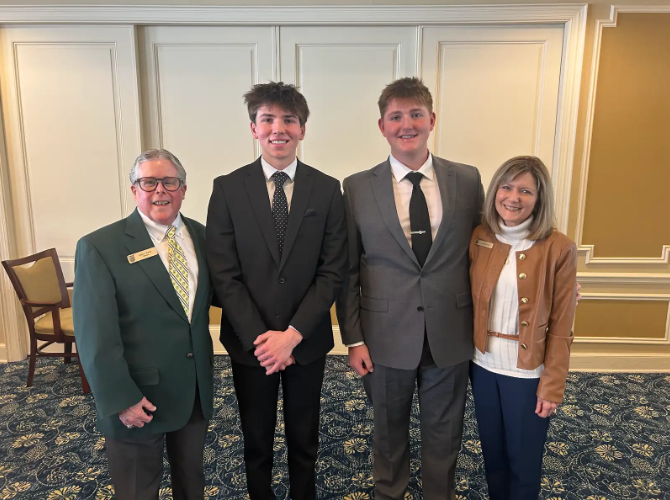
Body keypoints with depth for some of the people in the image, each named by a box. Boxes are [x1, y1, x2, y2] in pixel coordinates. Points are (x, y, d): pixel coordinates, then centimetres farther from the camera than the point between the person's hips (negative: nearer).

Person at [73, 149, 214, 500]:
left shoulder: (203, 236, 2)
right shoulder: (99, 247, -12)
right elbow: (95, 335, -14)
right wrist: (120, 399, -16)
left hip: (197, 392, 4)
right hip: (137, 399, -4)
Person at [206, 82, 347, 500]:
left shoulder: (327, 190, -5)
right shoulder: (228, 189, -6)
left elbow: (333, 272, -7)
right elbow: (224, 274, -8)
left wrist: (292, 335, -14)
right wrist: (260, 337, -14)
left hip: (307, 340, 1)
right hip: (249, 342, 0)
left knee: (304, 439, 19)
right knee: (256, 440, 19)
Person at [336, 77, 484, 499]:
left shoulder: (468, 180, -2)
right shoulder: (358, 188, -5)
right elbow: (346, 271, -3)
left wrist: (480, 326, 5)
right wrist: (353, 339, -4)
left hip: (450, 336, 1)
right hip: (387, 337, 0)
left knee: (444, 434, 20)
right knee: (389, 432, 21)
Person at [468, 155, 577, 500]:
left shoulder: (558, 248, -15)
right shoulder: (479, 238, -5)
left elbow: (560, 327, -11)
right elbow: (469, 301, 2)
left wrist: (552, 386, -9)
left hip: (528, 371, -3)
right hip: (483, 364, 4)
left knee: (524, 459, 16)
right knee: (492, 449, 23)